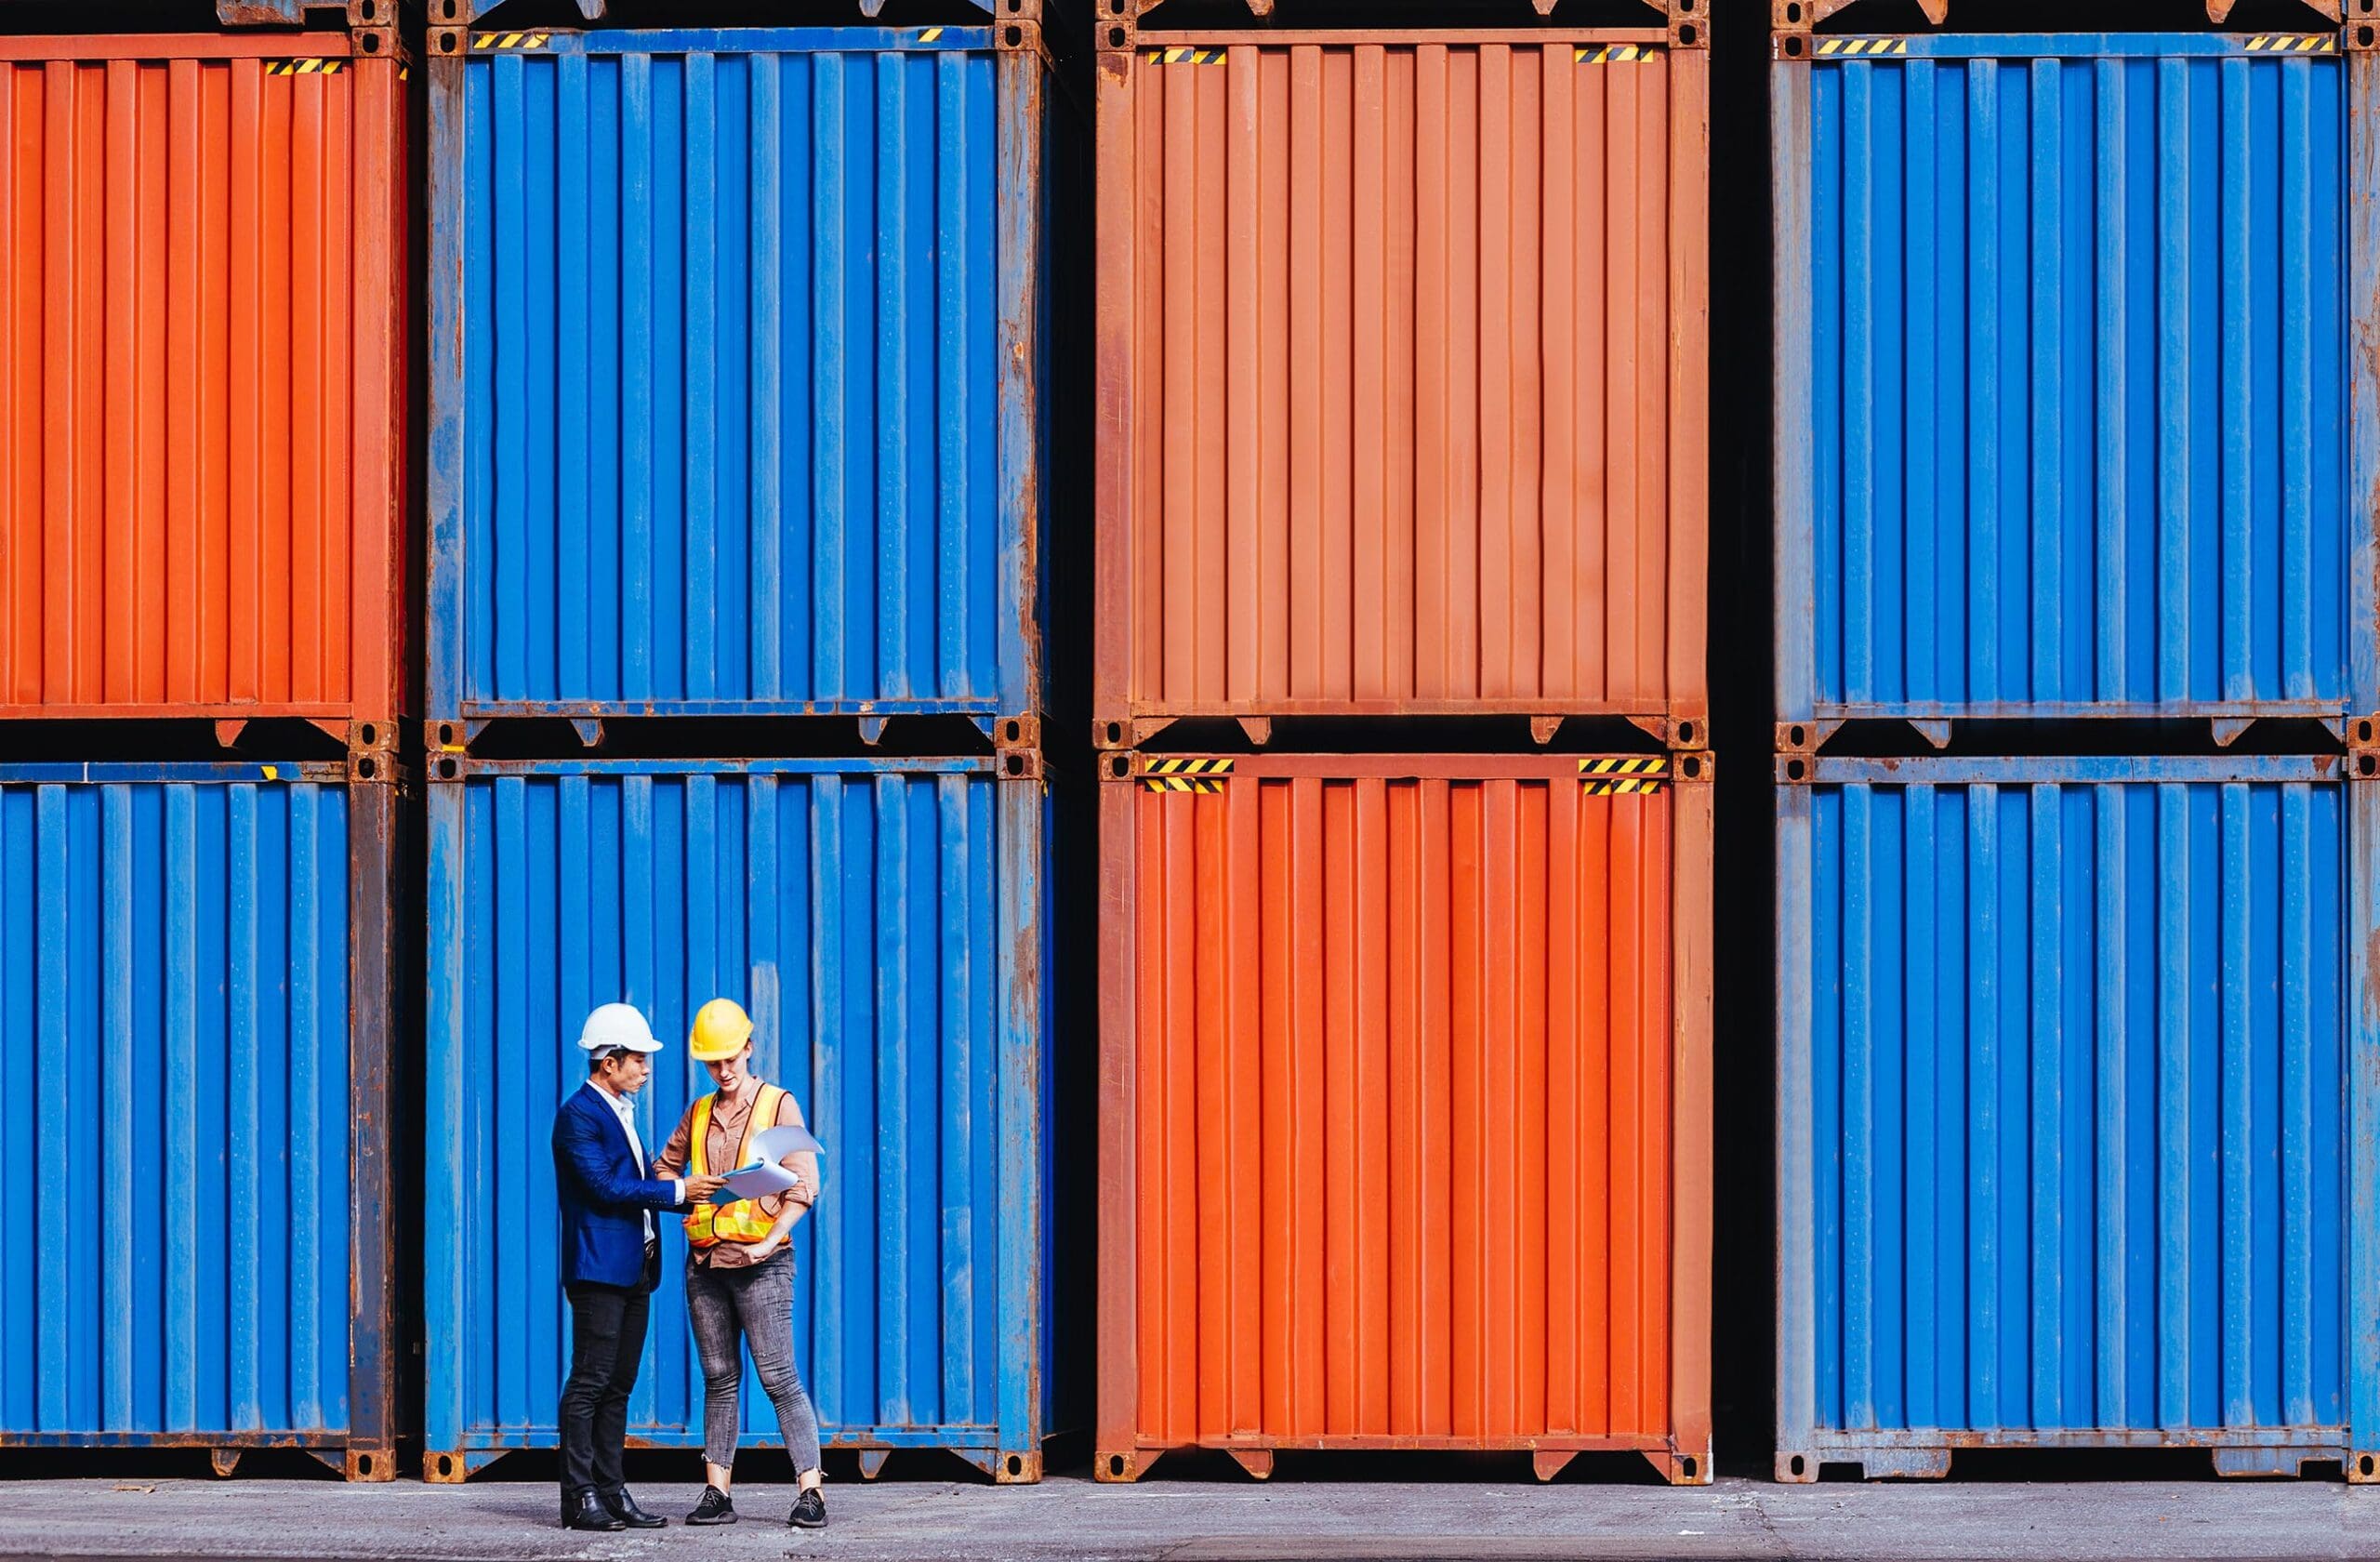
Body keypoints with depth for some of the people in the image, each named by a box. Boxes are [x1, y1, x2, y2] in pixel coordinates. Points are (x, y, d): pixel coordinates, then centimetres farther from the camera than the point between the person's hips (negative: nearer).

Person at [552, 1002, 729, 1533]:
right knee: (589, 1383, -8)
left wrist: (691, 1194, 7)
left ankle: (611, 1494, 11)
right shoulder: (578, 1115, -11)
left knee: (618, 1386, 9)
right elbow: (605, 1187, -18)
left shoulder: (621, 1111, 19)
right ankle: (579, 1498, -7)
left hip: (633, 1270, 9)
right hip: (598, 1269, -9)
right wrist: (677, 1191, -14)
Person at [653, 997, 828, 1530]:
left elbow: (803, 1185, -6)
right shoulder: (698, 1114, 12)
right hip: (704, 1262, 5)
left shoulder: (779, 1106, -1)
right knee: (719, 1380, 6)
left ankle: (811, 1494, -9)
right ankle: (717, 1494, 8)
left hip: (759, 1265, -5)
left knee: (779, 1379, -9)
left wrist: (770, 1241, -17)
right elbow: (665, 1167, 25)